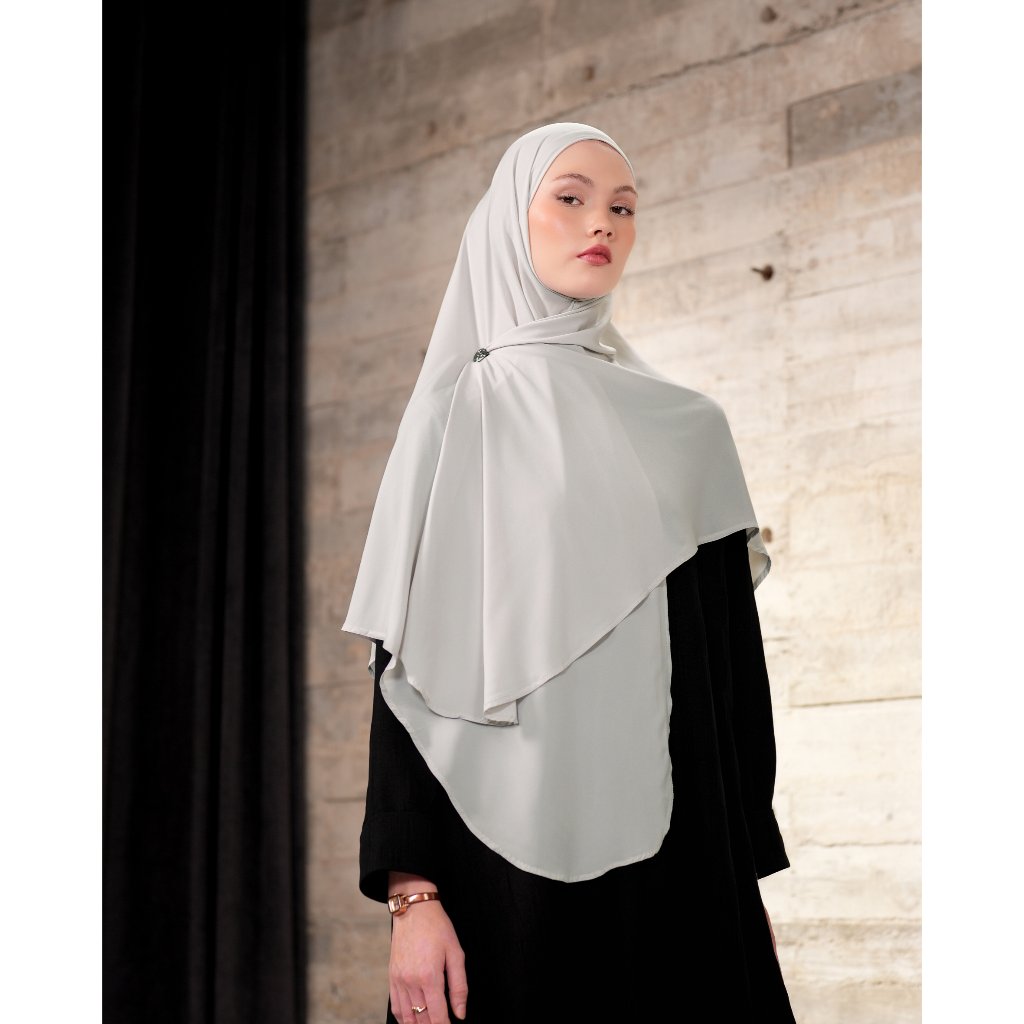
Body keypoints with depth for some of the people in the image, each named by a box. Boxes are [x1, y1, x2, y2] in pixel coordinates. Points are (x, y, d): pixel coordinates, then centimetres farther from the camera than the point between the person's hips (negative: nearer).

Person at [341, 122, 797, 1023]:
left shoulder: (688, 430, 11)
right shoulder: (456, 420, 3)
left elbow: (735, 660, 11)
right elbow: (408, 667, -3)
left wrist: (750, 878, 7)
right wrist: (410, 891, -11)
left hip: (672, 861, 3)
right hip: (505, 852, -2)